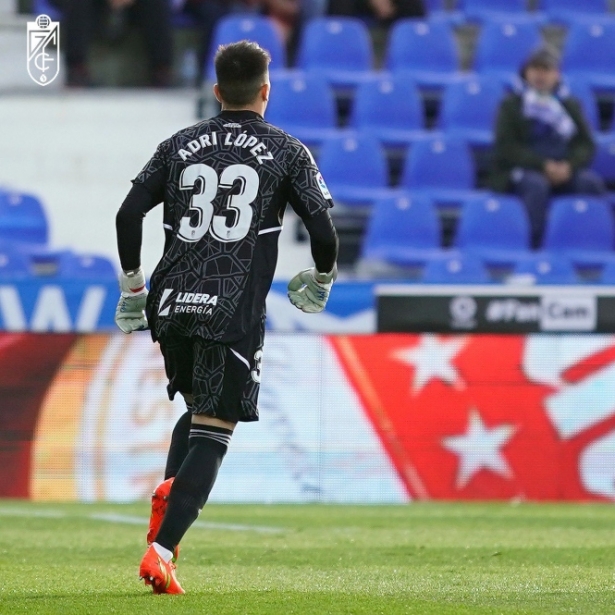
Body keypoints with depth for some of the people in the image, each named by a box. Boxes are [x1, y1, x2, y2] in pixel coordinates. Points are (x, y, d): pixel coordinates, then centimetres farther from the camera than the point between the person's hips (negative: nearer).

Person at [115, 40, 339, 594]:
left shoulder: (179, 146, 11)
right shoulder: (287, 152, 3)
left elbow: (129, 214, 5)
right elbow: (322, 229, -3)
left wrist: (132, 288, 15)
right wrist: (322, 280, 16)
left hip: (171, 304, 4)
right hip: (234, 312, -4)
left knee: (197, 411, 25)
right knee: (213, 433, -2)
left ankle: (170, 491, -3)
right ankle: (161, 551, -15)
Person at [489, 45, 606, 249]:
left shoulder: (570, 106, 19)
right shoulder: (511, 105, 10)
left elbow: (586, 146, 9)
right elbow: (506, 148, -3)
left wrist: (569, 165, -14)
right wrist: (543, 165, -18)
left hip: (564, 170, 3)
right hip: (522, 171, -3)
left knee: (592, 181, -29)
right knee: (537, 185, -38)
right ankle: (535, 245, -39)